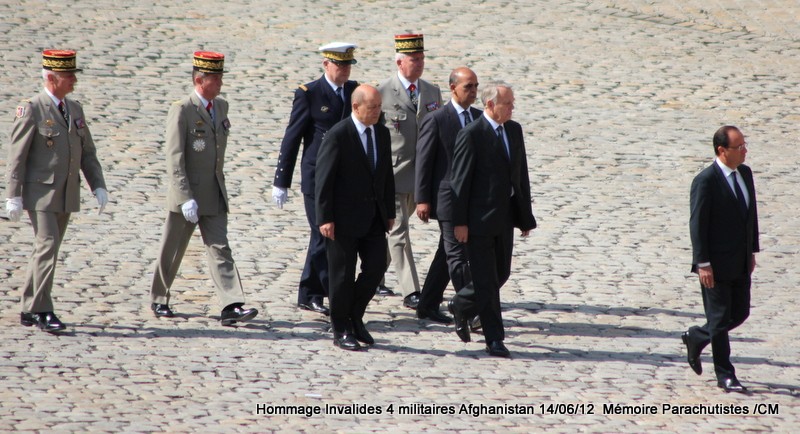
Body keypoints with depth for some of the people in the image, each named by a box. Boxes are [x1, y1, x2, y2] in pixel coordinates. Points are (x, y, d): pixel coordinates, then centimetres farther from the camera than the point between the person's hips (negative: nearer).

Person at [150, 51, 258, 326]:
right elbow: (174, 159, -17)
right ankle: (159, 300, 25)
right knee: (172, 251, 8)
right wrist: (186, 198, -23)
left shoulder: (221, 107, 8)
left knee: (220, 249, -4)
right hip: (187, 195, -5)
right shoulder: (182, 111, -13)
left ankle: (231, 306, -14)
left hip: (214, 196, 5)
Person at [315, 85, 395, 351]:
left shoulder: (382, 134, 8)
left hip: (374, 217, 6)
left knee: (376, 268, 1)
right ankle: (341, 330, 13)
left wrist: (389, 211, 12)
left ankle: (354, 317, 20)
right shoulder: (337, 136, -13)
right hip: (345, 218, -6)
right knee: (343, 274, 2)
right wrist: (325, 218, -16)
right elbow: (323, 179, -13)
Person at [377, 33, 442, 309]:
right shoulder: (382, 93, -8)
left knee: (393, 229, 16)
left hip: (421, 176, 5)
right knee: (399, 233, -6)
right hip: (392, 173, -5)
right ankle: (410, 292, -8)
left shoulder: (433, 93, 8)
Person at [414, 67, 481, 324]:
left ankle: (427, 306, 21)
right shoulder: (436, 120, -9)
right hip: (448, 199, -7)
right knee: (457, 256, -7)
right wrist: (422, 199, -12)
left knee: (448, 255, 12)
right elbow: (423, 161, -9)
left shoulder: (478, 118, 10)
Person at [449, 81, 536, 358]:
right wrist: (460, 222, -14)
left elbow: (521, 175, 13)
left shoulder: (514, 130, 9)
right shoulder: (471, 135, -12)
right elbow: (460, 180, -12)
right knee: (486, 280, -2)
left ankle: (460, 307, 36)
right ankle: (494, 340, 3)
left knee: (501, 273, 13)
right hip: (479, 219, -7)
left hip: (504, 220, 7)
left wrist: (525, 216, 11)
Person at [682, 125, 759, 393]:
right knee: (720, 319, 1)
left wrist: (752, 251, 14)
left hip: (740, 264, 8)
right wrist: (703, 264, -18)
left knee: (740, 313, 12)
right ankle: (725, 376, 11)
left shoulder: (745, 173, 8)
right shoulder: (705, 181, -16)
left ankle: (696, 338, 35)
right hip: (716, 265, -8)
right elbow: (697, 224, -16)